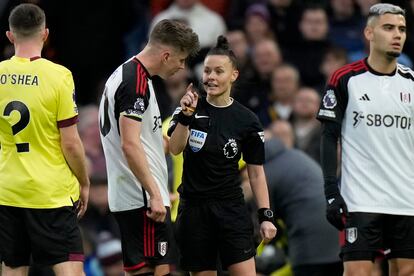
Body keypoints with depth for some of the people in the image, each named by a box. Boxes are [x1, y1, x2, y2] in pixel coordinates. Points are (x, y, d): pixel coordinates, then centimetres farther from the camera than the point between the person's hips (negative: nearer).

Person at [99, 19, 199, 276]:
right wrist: (155, 195, -22)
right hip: (143, 199, -10)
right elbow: (130, 145, -22)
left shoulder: (125, 74, 16)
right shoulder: (137, 82, -16)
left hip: (127, 197, 10)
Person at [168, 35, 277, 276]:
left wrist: (266, 215, -2)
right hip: (194, 208, 1)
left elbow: (256, 172, 4)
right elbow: (175, 148, -15)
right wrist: (185, 116, -30)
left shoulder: (246, 120, 1)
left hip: (231, 209, -1)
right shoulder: (191, 108, 1)